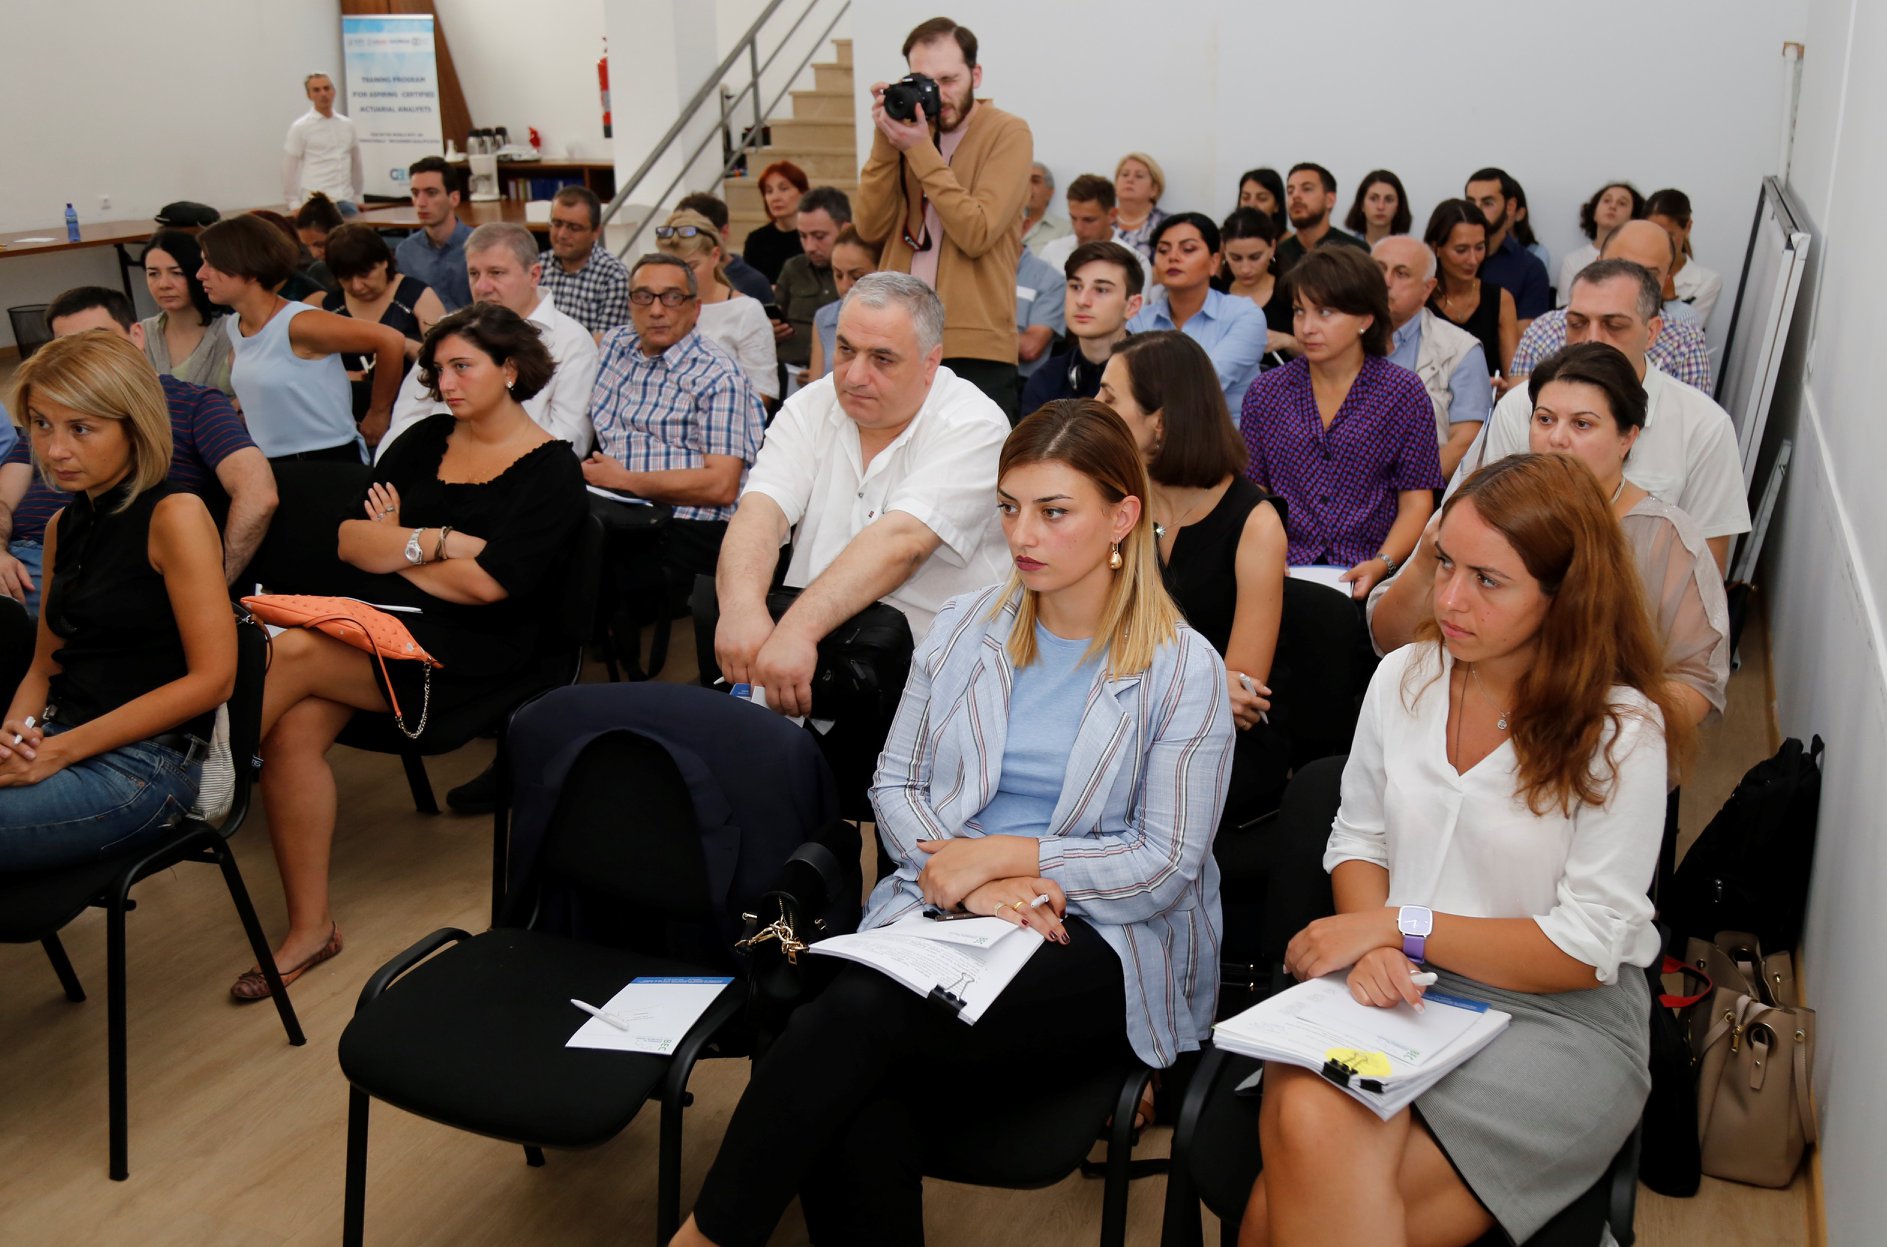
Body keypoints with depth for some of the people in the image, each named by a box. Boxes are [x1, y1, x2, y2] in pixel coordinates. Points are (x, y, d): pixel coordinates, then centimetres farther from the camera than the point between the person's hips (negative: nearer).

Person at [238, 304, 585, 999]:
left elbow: (487, 583, -14)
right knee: (294, 728, -22)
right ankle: (310, 928, -13)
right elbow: (348, 538, 7)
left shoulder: (551, 471, -2)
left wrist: (394, 549, 0)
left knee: (290, 654, -27)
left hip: (466, 649, -5)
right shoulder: (427, 441, 16)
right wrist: (434, 541, -9)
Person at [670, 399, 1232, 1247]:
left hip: (1101, 944, -3)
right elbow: (895, 782, 10)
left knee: (861, 1010, -30)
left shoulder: (1184, 670, 0)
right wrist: (970, 880, -8)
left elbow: (1166, 866, -3)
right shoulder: (963, 628, 12)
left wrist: (1004, 853, -10)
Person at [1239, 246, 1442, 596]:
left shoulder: (1403, 392, 5)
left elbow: (1416, 502, 3)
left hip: (1365, 575, -1)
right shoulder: (1266, 392, 10)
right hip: (1283, 569, 1)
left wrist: (1381, 564, -14)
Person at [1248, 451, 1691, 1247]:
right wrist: (1373, 948, -10)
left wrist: (1401, 926, -13)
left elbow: (1583, 952, -9)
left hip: (1561, 1018, -4)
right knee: (1309, 1127, -30)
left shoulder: (1622, 733, -10)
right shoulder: (1404, 678, 4)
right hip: (1399, 988, 4)